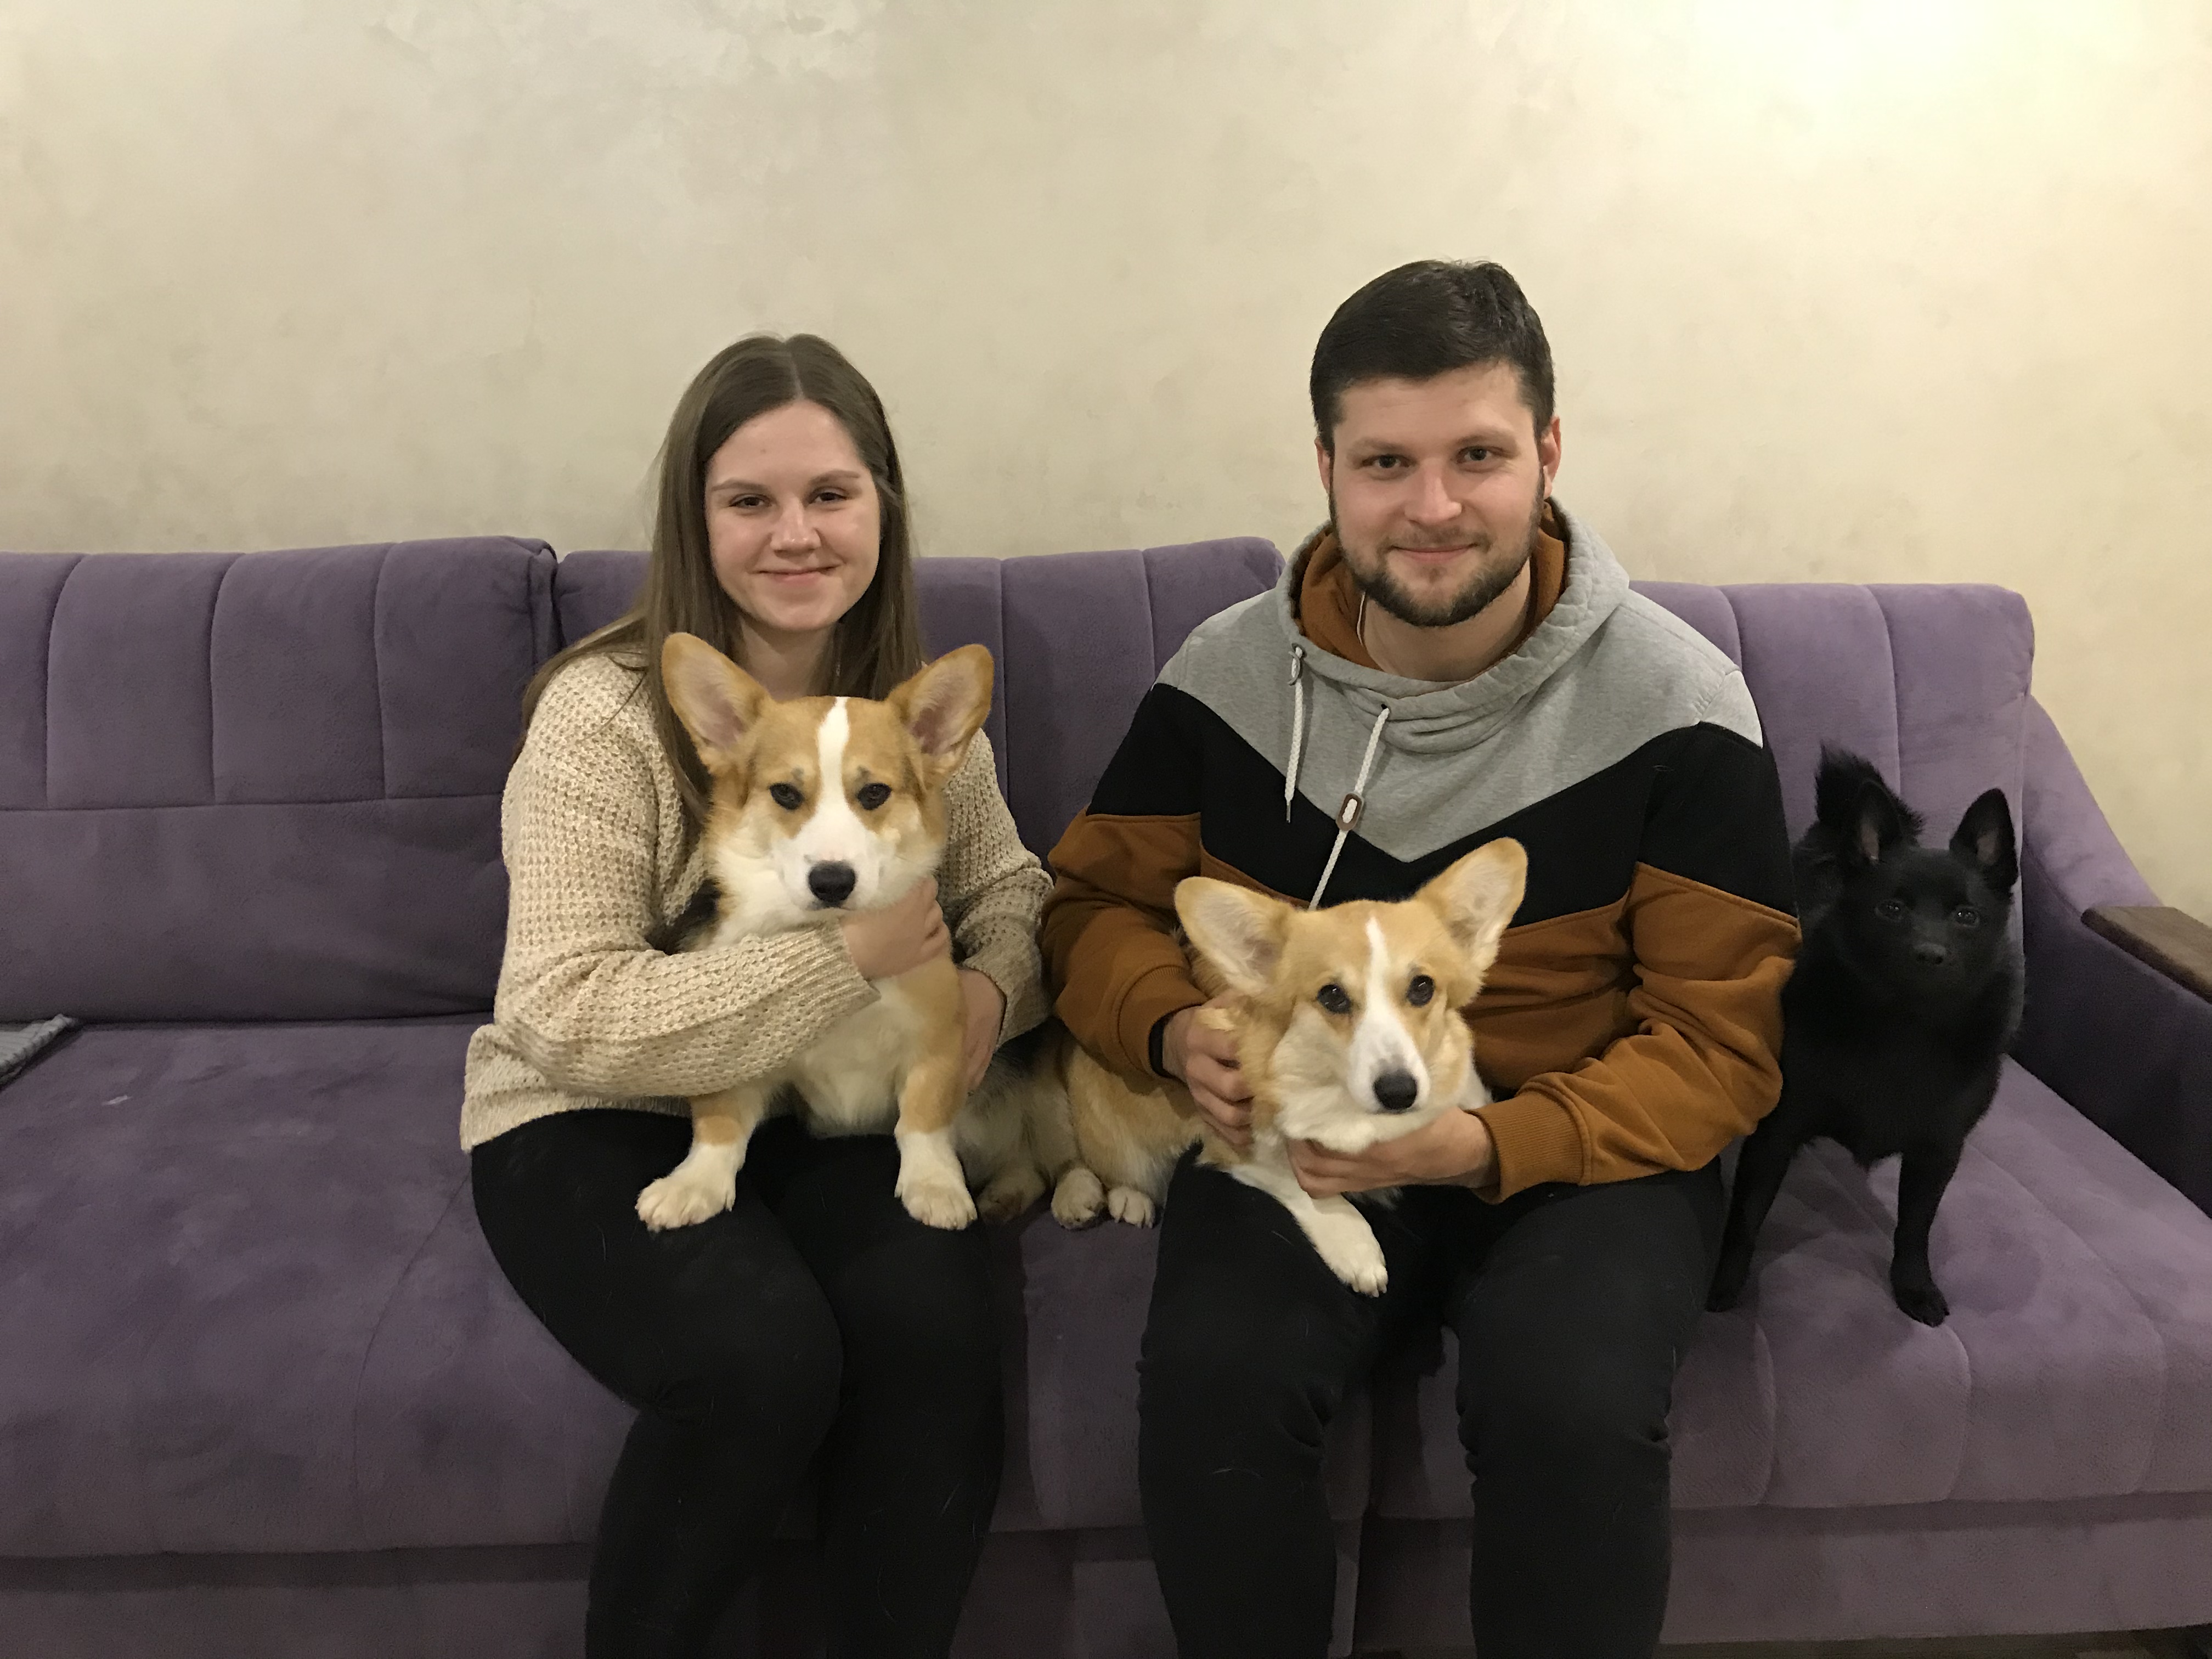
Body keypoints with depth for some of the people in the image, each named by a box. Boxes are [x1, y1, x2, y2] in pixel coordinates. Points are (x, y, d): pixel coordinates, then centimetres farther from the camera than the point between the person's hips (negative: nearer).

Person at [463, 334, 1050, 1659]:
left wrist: (992, 988, -11)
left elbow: (1009, 888, 13)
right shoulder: (605, 714, -16)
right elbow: (570, 1018, -23)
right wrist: (851, 958, -25)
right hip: (592, 1119, -4)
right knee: (765, 1350, -29)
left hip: (832, 1112, 4)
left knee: (932, 1324, -25)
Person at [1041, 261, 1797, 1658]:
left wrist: (1489, 1147, -23)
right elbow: (1097, 901, 8)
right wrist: (1176, 1029, -15)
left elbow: (1716, 1049, -7)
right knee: (1212, 1375, -26)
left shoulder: (1677, 708, -10)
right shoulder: (1227, 676, -3)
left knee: (1574, 1404, -30)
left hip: (1576, 1149, -1)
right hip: (1294, 1133, 2)